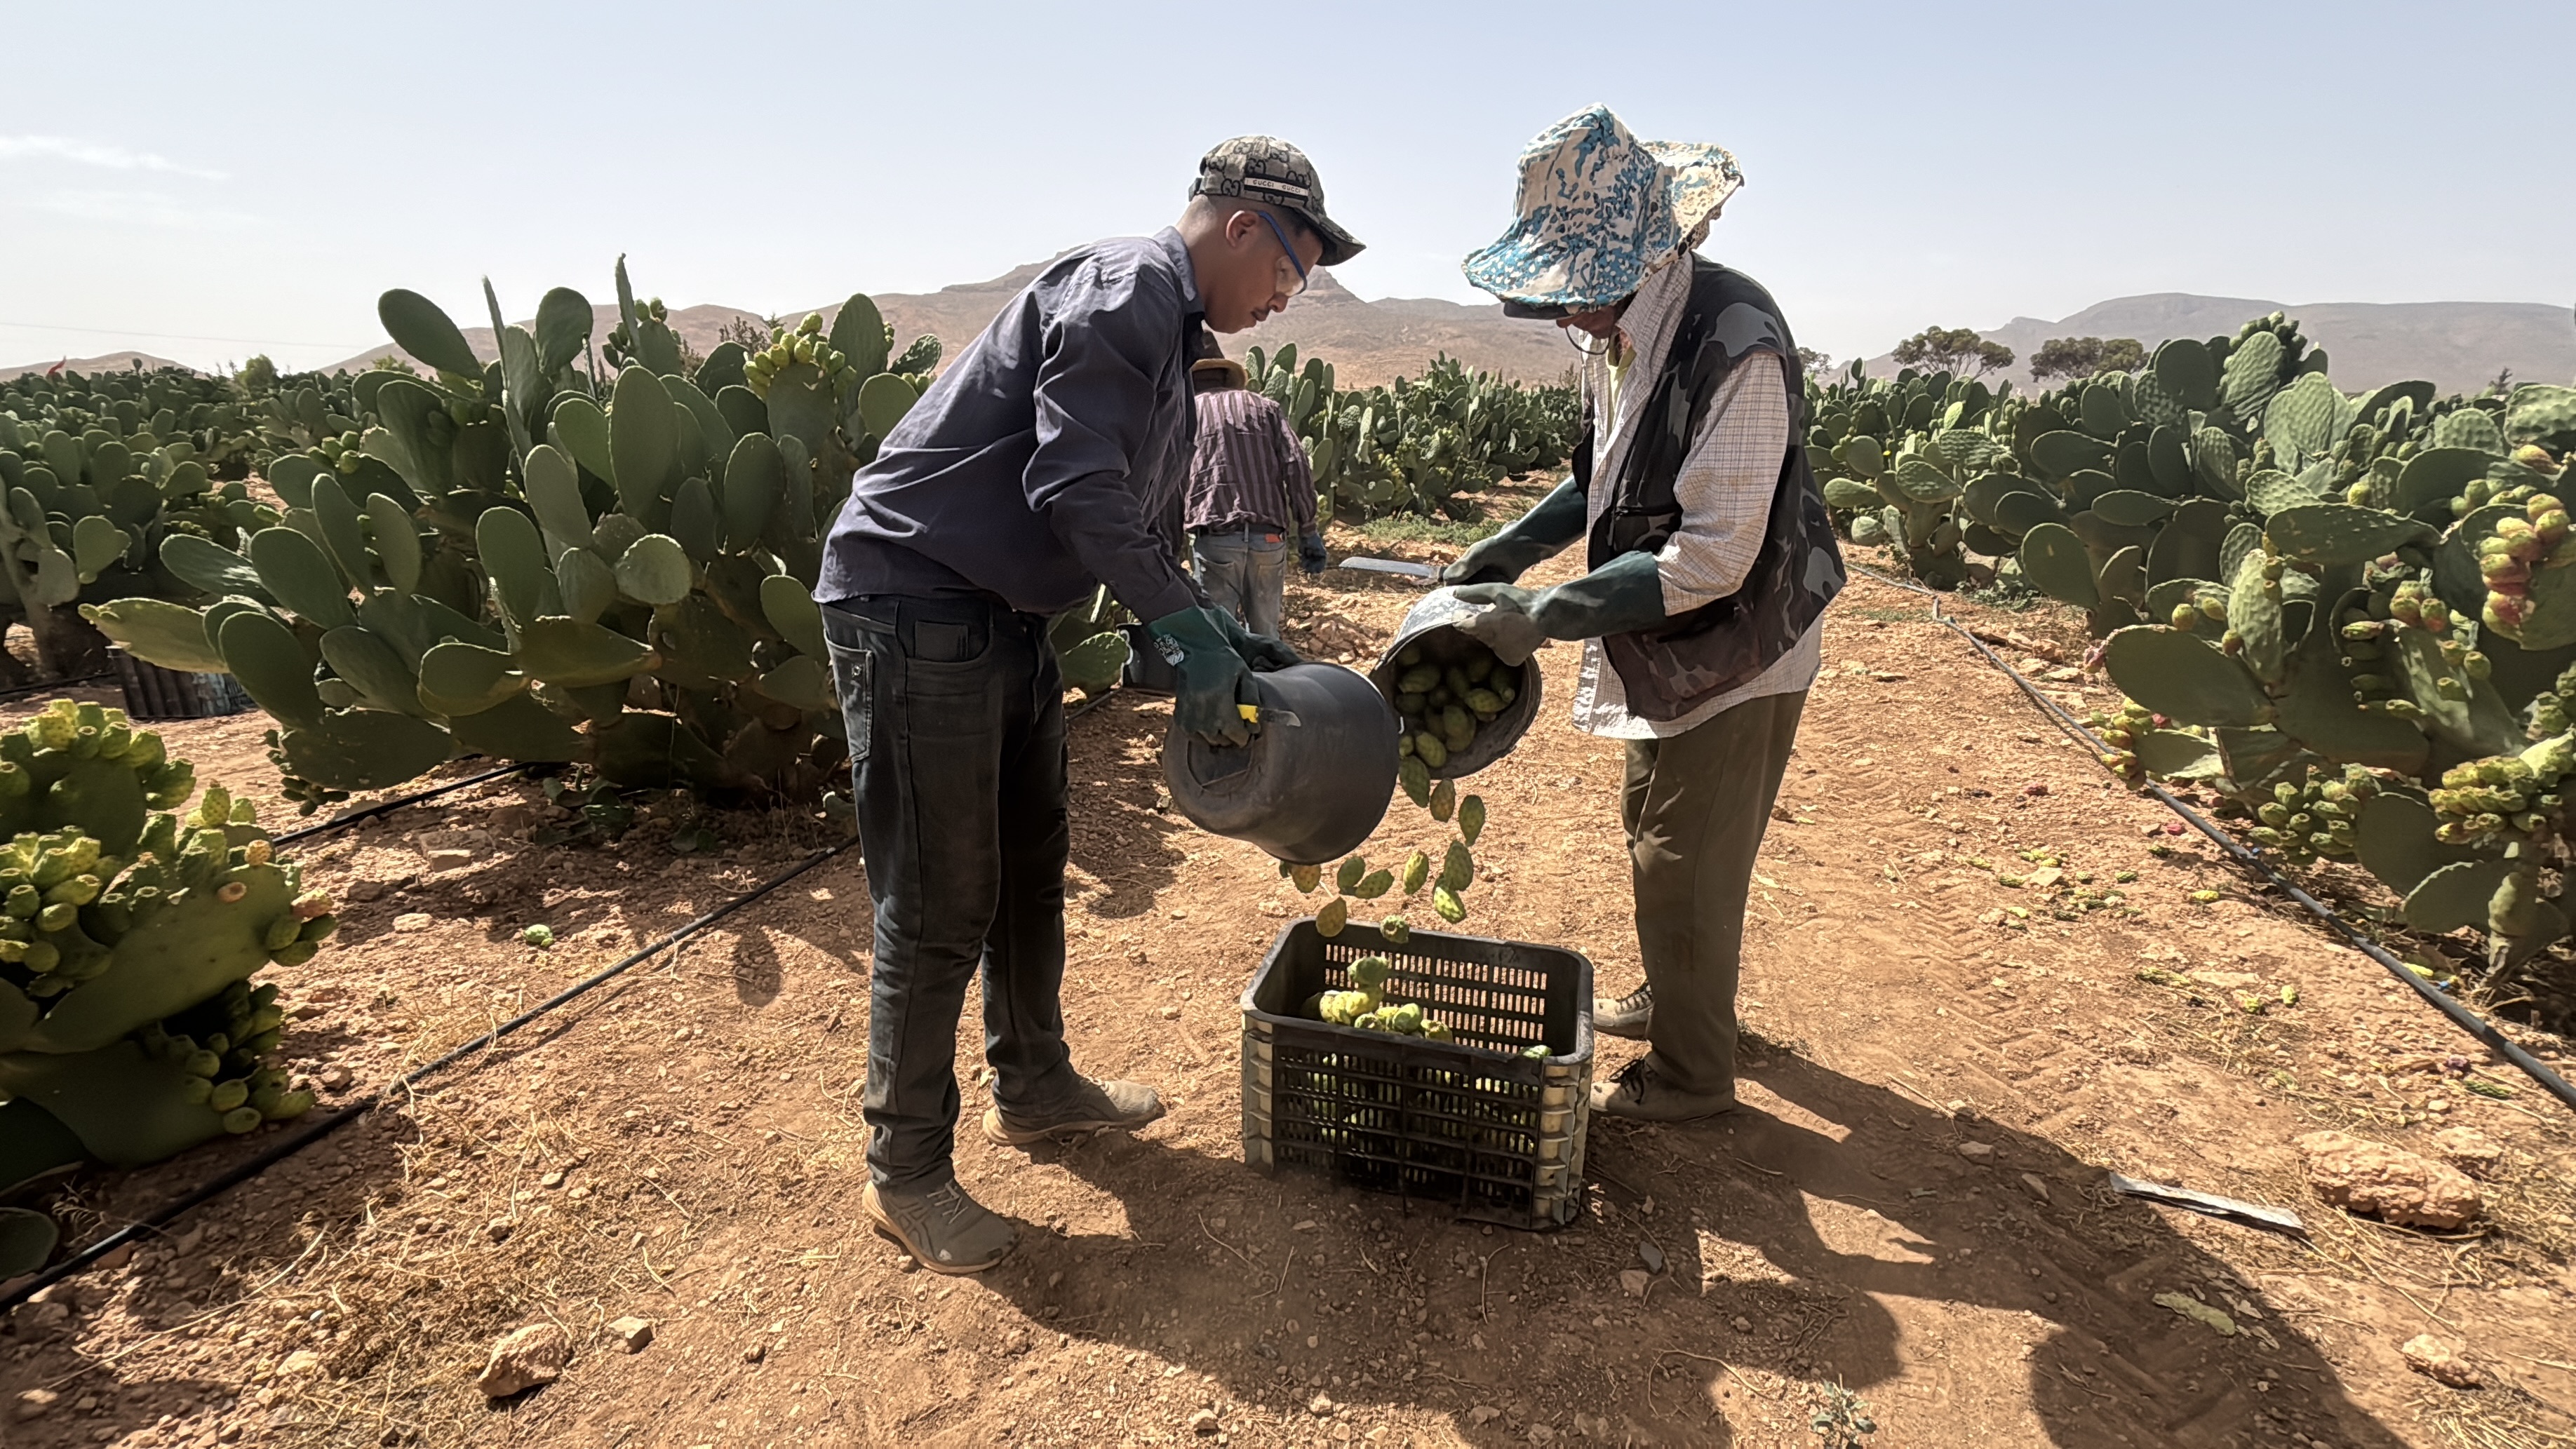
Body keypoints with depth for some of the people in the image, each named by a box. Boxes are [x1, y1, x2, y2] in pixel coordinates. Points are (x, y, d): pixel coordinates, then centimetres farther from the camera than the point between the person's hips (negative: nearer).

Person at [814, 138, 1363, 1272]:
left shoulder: (1168, 328, 19)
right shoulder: (1125, 286, -13)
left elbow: (1130, 524, 19)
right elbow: (1073, 488, -24)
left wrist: (1222, 641, 11)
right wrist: (1185, 626, -23)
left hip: (1001, 617, 11)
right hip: (915, 604, -10)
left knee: (1029, 866, 18)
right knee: (940, 906, -3)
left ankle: (1033, 1087, 37)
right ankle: (905, 1173, 15)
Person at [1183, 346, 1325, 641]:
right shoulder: (1265, 407, 18)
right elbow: (1297, 467, 5)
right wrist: (1309, 533, 5)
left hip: (1216, 537, -2)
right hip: (1269, 539, 2)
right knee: (1265, 635, 12)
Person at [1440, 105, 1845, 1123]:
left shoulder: (1738, 349, -28)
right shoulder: (1621, 330, -2)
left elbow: (1712, 559, -30)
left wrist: (1547, 615, -31)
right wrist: (1511, 547, 0)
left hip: (1733, 655, -9)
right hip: (1661, 647, 9)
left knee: (1684, 869, 3)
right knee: (1655, 837, 23)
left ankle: (1690, 1075, 24)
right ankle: (1667, 1001, 46)